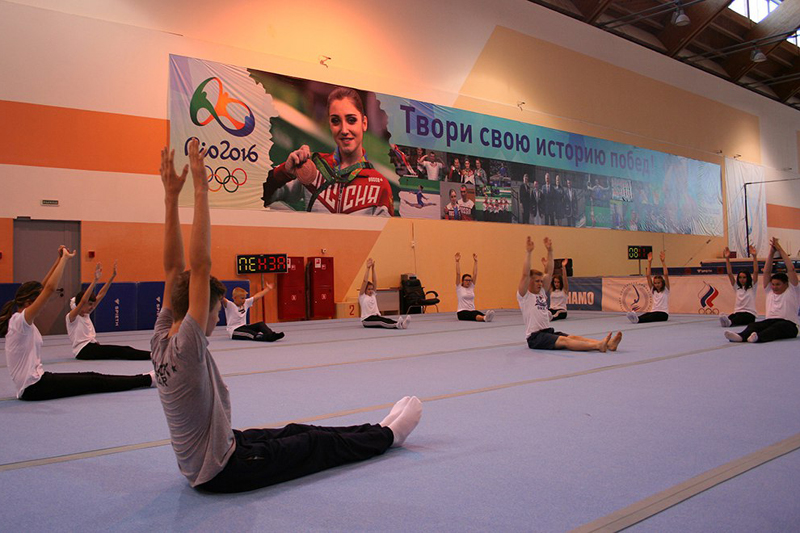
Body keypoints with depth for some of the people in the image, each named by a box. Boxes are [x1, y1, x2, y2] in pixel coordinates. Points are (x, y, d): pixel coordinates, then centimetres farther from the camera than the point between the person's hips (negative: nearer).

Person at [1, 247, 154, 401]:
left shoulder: (21, 321, 9)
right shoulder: (19, 321, -18)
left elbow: (43, 287, 12)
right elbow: (49, 288, -29)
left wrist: (60, 259, 7)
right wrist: (64, 258, -23)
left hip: (37, 380, 10)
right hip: (33, 388, -10)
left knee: (92, 377, 7)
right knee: (94, 382, -5)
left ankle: (146, 379, 10)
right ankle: (146, 379, 0)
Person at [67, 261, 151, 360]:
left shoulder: (86, 314, 15)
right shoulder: (71, 317, -7)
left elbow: (101, 295, 10)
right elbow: (83, 301, -26)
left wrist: (113, 276, 4)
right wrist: (95, 280, -34)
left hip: (92, 347, 8)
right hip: (83, 351, -8)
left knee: (125, 349, -14)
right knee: (117, 350, -24)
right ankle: (150, 355, -32)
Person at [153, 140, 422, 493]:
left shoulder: (160, 342, -5)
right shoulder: (184, 346, -29)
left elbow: (173, 268, -4)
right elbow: (199, 265, -38)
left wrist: (171, 196, -6)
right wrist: (200, 190, -36)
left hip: (198, 461, 9)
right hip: (222, 471, -9)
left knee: (296, 433, 21)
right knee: (319, 445, 7)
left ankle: (379, 430, 38)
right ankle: (388, 435, 28)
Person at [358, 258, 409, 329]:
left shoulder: (373, 295, 18)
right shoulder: (362, 296, 2)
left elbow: (375, 281, 8)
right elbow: (365, 281, -9)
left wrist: (373, 268, 0)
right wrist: (368, 268, -11)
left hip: (376, 317, 6)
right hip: (367, 320, -5)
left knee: (385, 320, -27)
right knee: (381, 320, -34)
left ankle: (401, 324, -55)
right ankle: (396, 325, -61)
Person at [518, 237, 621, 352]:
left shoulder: (541, 291, 18)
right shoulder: (524, 295, -3)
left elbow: (549, 272, 14)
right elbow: (525, 274, -17)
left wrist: (549, 251, 8)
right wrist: (528, 252, -20)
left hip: (548, 332, 8)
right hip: (535, 337, -8)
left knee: (573, 337, -15)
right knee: (564, 341, -28)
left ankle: (608, 344, -33)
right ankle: (598, 346, -47)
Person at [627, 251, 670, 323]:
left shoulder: (665, 290, 5)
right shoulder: (653, 290, 15)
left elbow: (666, 275, -7)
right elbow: (648, 276, 8)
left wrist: (663, 262, -12)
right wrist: (649, 262, 2)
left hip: (663, 314, -4)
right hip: (654, 311, 4)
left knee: (651, 317, -37)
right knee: (644, 315, -31)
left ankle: (638, 320, -65)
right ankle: (634, 318, -62)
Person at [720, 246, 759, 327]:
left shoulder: (752, 287, 8)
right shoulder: (737, 287, 17)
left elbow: (756, 272, -4)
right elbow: (730, 273, 9)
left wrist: (754, 256, -14)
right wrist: (727, 259, 0)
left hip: (749, 314, -4)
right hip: (737, 312, 4)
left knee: (739, 318, -41)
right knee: (730, 317, -35)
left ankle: (730, 322, -71)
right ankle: (725, 320, -67)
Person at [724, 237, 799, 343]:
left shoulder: (792, 291, 9)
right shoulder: (769, 291, 20)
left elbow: (791, 269, 0)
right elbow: (767, 271, 13)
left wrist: (780, 249, 0)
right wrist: (772, 253, 5)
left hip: (789, 324, -4)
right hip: (770, 321, 4)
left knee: (778, 326, -40)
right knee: (752, 325, -29)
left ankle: (759, 337, -68)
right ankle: (741, 336, -60)